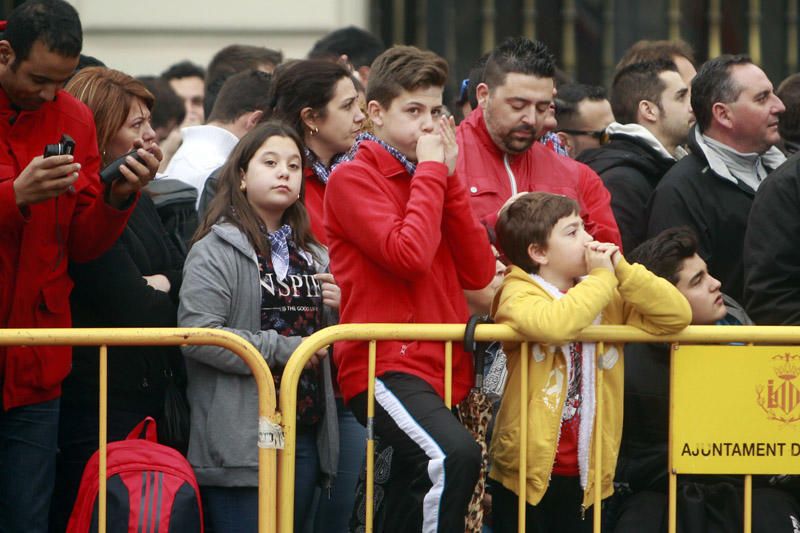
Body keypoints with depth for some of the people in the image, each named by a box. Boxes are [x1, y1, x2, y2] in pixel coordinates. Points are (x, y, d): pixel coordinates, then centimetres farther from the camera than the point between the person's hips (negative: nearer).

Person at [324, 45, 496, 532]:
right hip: (384, 365, -8)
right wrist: (429, 171, -7)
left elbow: (479, 272, 7)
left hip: (442, 367, 8)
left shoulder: (432, 179, 18)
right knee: (456, 455, -34)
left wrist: (449, 179, 1)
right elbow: (408, 255, -18)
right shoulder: (354, 179, -2)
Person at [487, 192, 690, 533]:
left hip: (584, 476, 5)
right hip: (528, 470, -5)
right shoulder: (518, 294, -7)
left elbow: (678, 315, 2)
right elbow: (554, 325, -30)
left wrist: (623, 273, -7)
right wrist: (602, 279, -15)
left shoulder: (608, 300, 11)